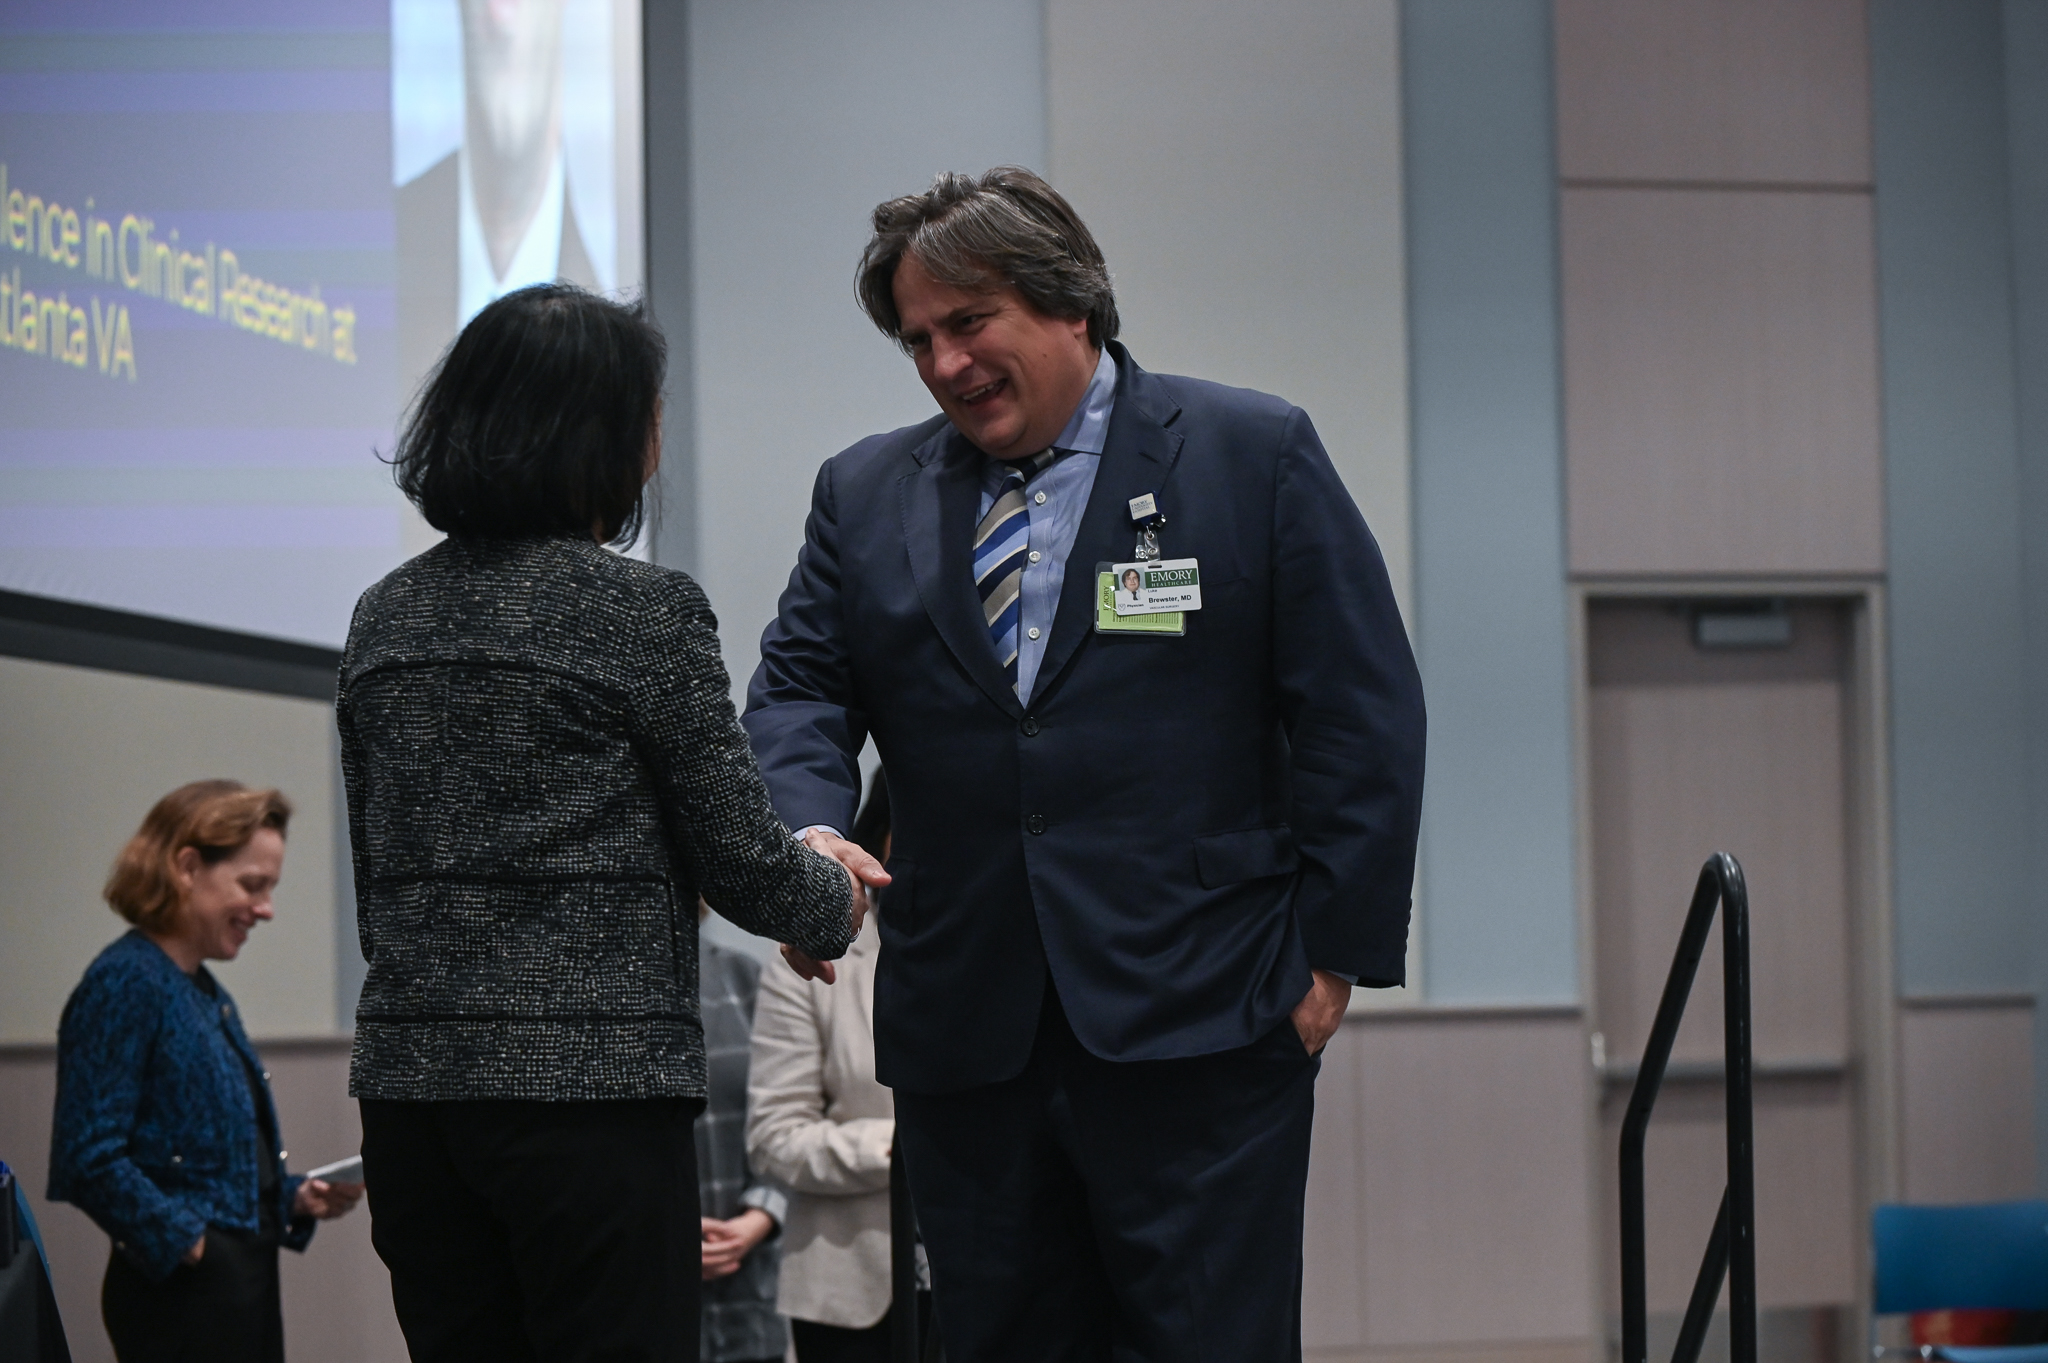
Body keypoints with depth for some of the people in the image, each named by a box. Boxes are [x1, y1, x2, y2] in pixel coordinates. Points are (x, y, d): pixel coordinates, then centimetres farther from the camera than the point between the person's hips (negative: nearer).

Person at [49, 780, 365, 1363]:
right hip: (182, 1291, -9)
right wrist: (186, 1242, -18)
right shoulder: (124, 985, -12)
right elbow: (89, 1161, -20)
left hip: (244, 1285, 9)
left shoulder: (207, 994, 17)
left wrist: (296, 1199, 10)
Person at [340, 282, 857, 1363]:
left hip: (409, 1081, 6)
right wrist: (840, 902, 17)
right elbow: (744, 866, -4)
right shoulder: (644, 610, -8)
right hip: (593, 1082, -6)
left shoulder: (384, 617, 11)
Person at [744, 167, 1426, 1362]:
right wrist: (810, 833, -14)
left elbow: (1362, 712, 1)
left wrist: (1335, 947, -6)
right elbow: (800, 689, 9)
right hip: (966, 1034, 4)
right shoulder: (865, 494, 15)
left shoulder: (1255, 454, 4)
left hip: (1200, 1028, -4)